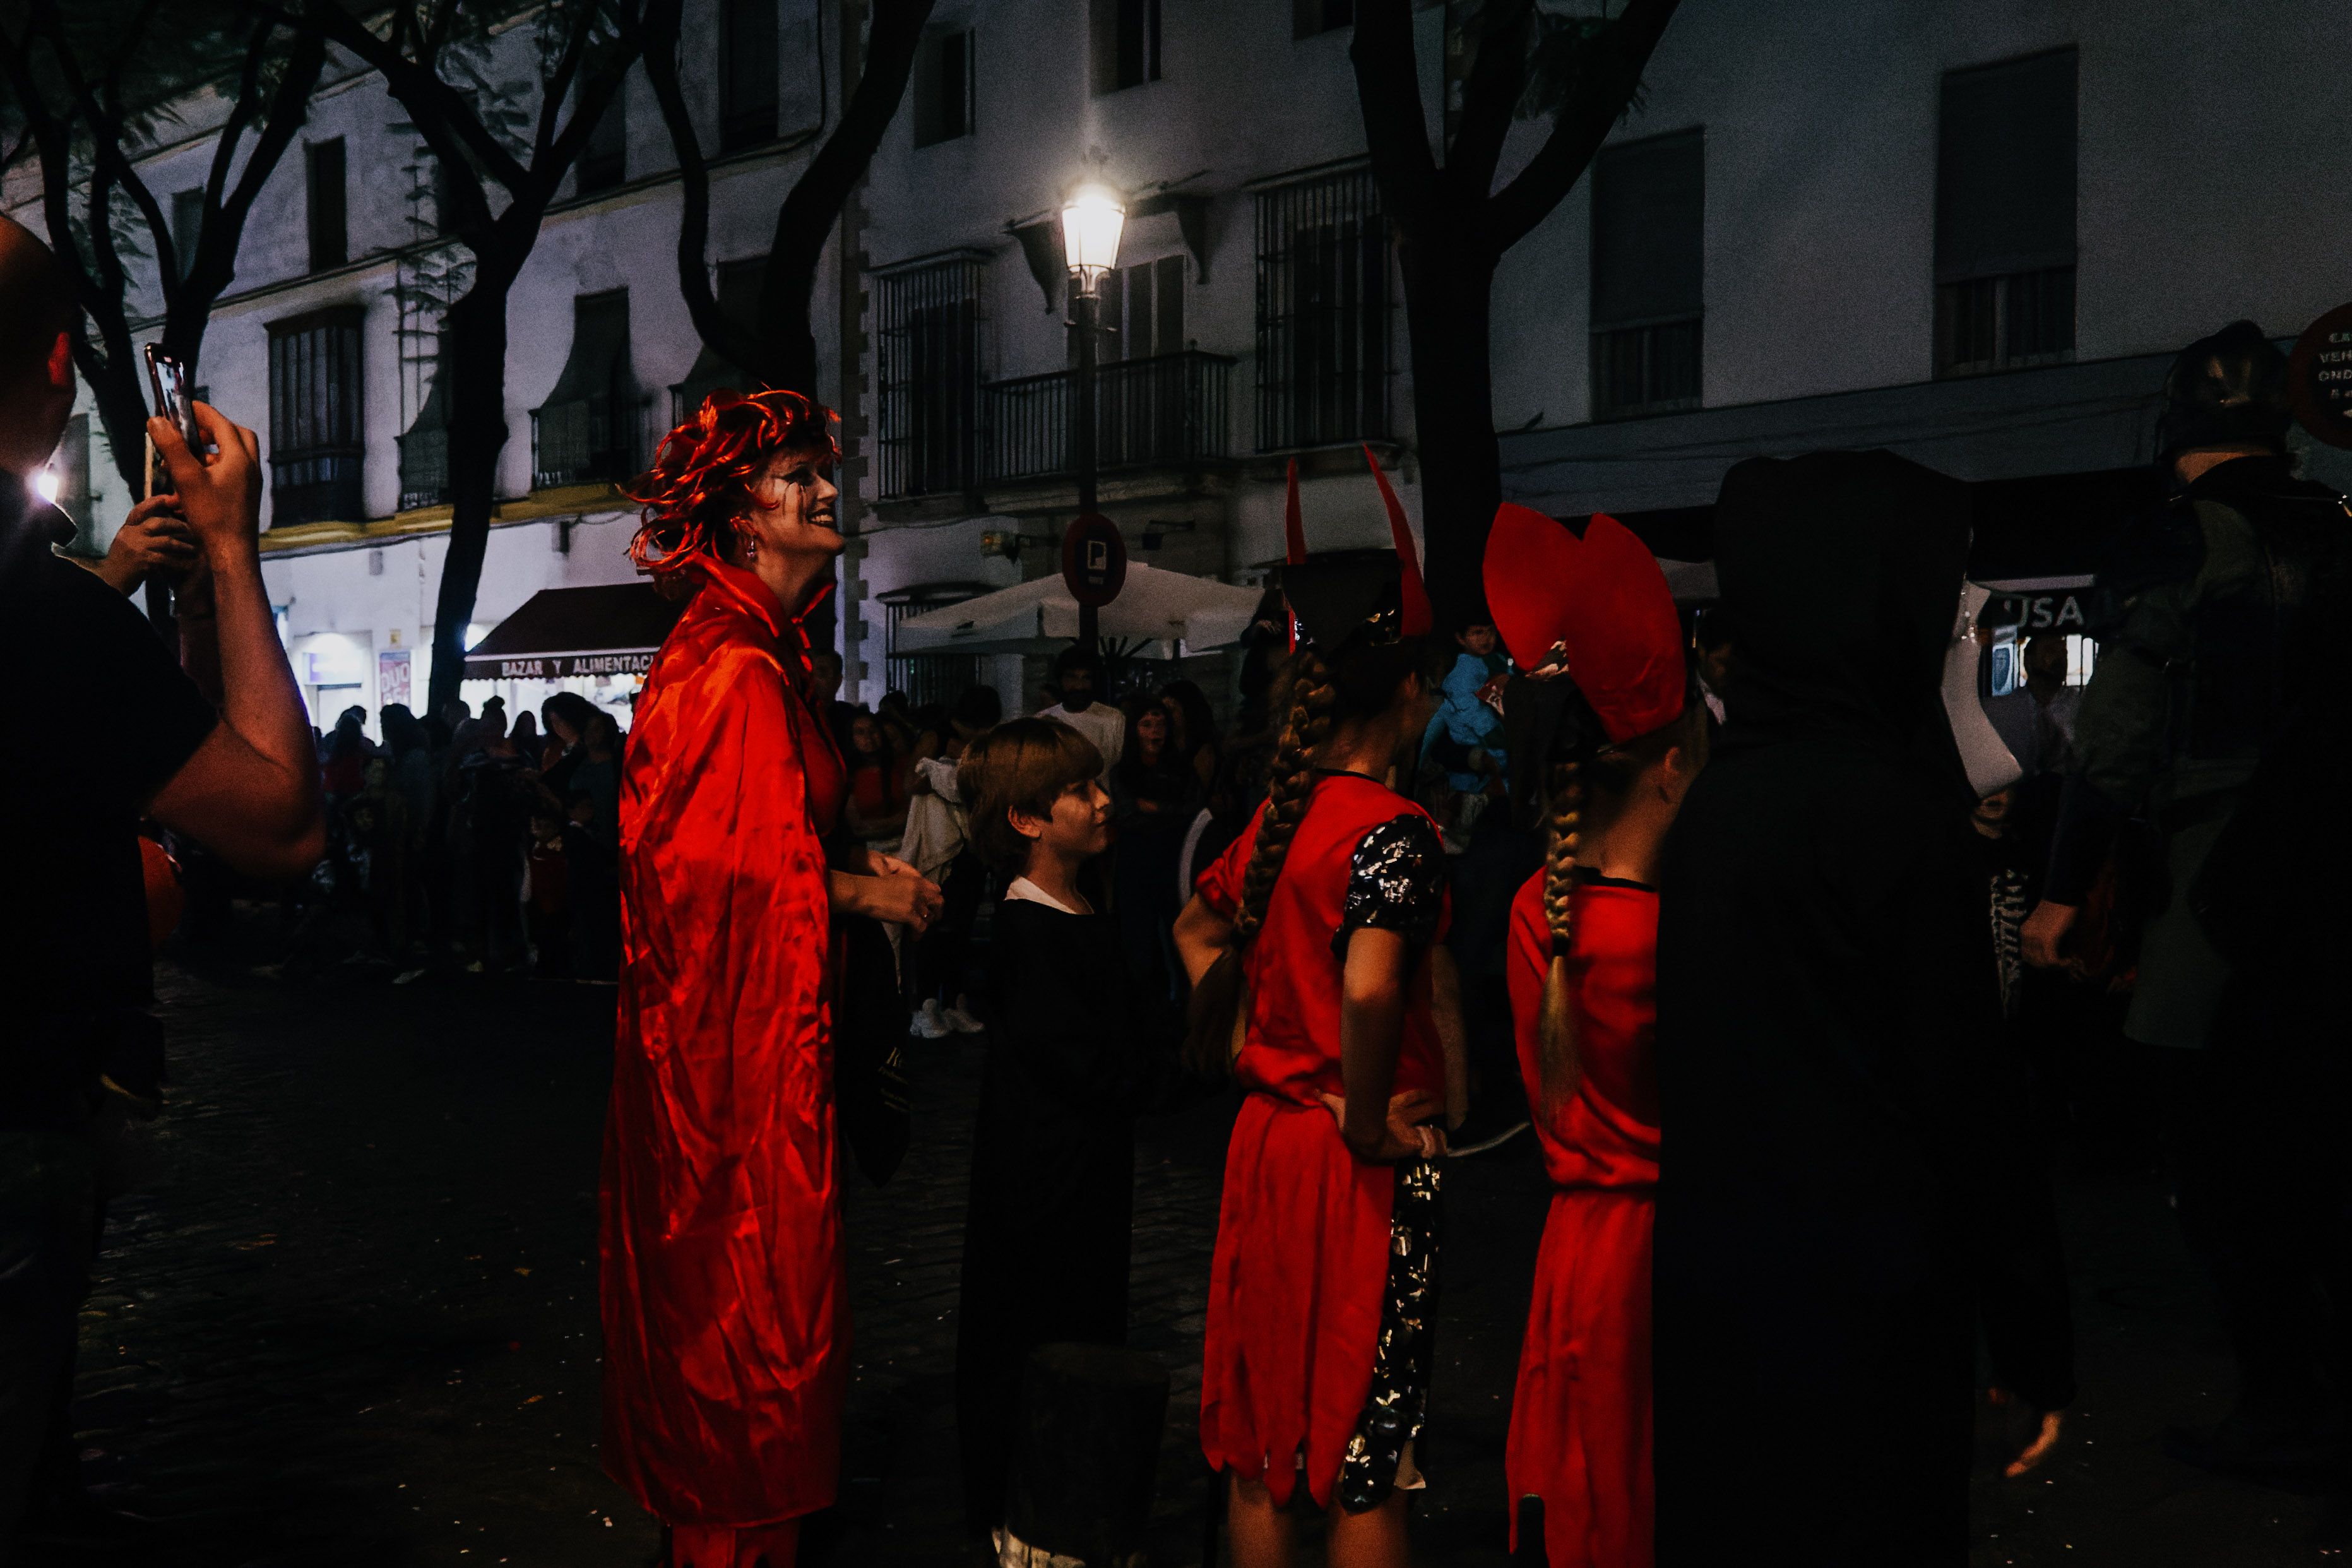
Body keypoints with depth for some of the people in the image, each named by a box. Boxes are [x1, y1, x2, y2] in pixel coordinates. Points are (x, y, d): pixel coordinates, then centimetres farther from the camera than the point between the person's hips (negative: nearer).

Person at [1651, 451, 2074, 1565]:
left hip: (1710, 1299, 7)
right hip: (1859, 1313, -7)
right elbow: (1969, 1094, -15)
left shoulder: (1719, 793, 5)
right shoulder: (1893, 811, -18)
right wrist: (2035, 1345, -7)